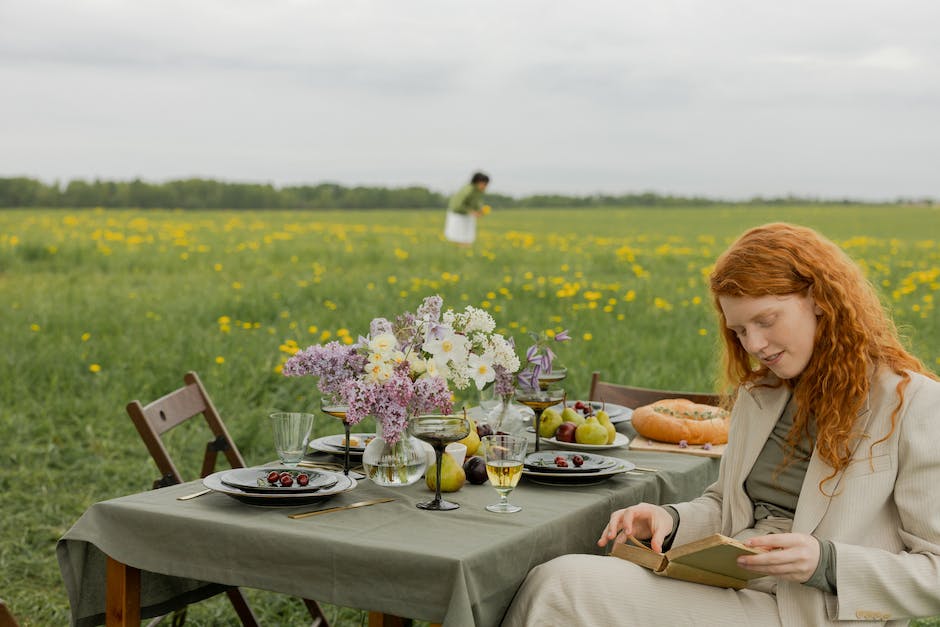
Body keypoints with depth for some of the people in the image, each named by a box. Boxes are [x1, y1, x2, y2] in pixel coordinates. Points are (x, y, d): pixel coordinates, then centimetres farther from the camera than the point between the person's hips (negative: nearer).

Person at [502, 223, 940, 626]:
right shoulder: (757, 394, 17)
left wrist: (825, 563, -21)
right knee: (556, 580, -21)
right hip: (724, 589, 7)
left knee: (564, 587, -24)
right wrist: (670, 519, -1)